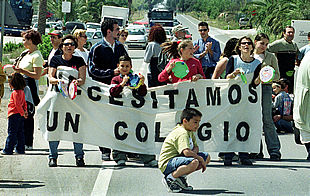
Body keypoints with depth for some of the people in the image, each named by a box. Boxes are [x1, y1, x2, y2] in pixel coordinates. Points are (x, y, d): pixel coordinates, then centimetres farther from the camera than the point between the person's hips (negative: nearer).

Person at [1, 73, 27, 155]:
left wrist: (22, 113, -15)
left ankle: (8, 150, -2)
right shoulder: (22, 92, 12)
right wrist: (25, 111, 6)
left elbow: (17, 104, -21)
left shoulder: (15, 93, -15)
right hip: (20, 115, 8)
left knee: (12, 133, -5)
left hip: (14, 115, -8)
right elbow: (24, 103, 16)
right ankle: (20, 149, 13)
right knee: (20, 133, 11)